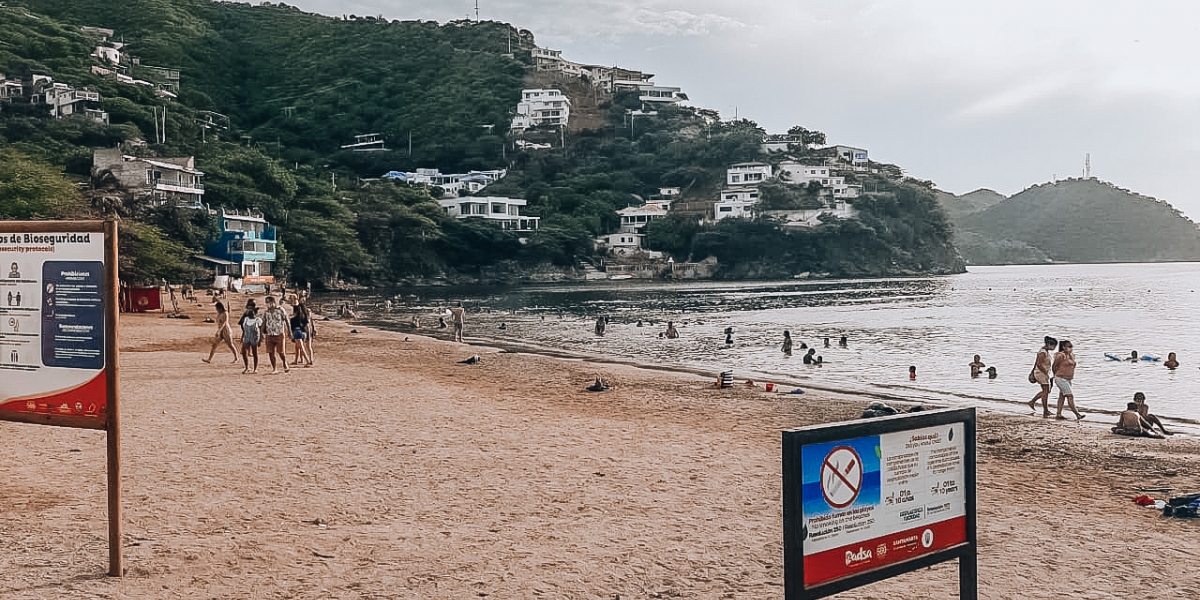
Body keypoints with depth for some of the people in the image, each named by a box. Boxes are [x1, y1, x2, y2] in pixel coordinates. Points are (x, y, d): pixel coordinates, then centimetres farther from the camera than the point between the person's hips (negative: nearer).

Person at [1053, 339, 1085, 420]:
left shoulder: (1072, 355, 10)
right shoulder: (1061, 355, -15)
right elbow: (1054, 366, -6)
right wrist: (1056, 375, 7)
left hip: (1067, 379, 8)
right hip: (1061, 379, -8)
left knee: (1062, 396, 11)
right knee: (1070, 396, -10)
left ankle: (1058, 414, 15)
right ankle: (1077, 415, -11)